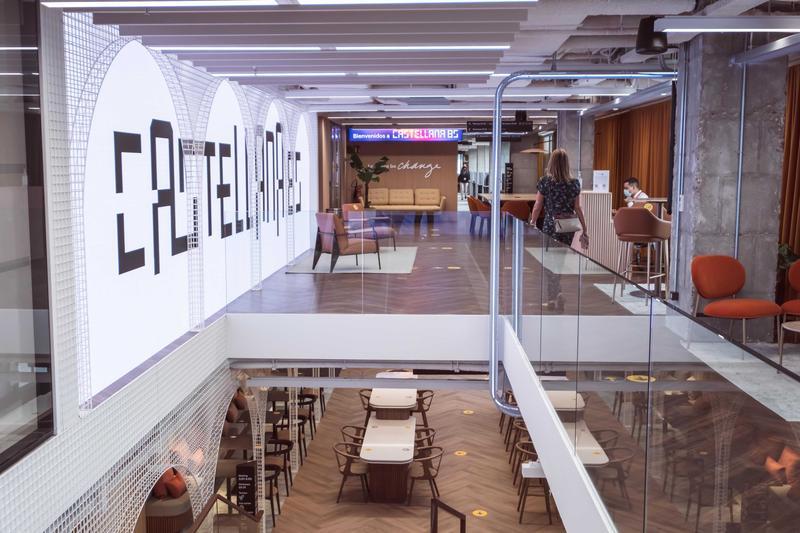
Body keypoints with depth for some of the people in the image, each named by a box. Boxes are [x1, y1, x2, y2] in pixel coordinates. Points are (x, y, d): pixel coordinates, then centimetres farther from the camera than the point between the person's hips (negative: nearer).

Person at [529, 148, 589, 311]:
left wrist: (532, 224, 10)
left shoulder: (545, 181, -7)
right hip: (569, 227, 4)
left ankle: (557, 294, -15)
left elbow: (537, 206, -2)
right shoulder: (574, 183, 2)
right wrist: (584, 230, 10)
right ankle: (553, 297, 26)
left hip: (551, 225, -4)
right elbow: (578, 208, 4)